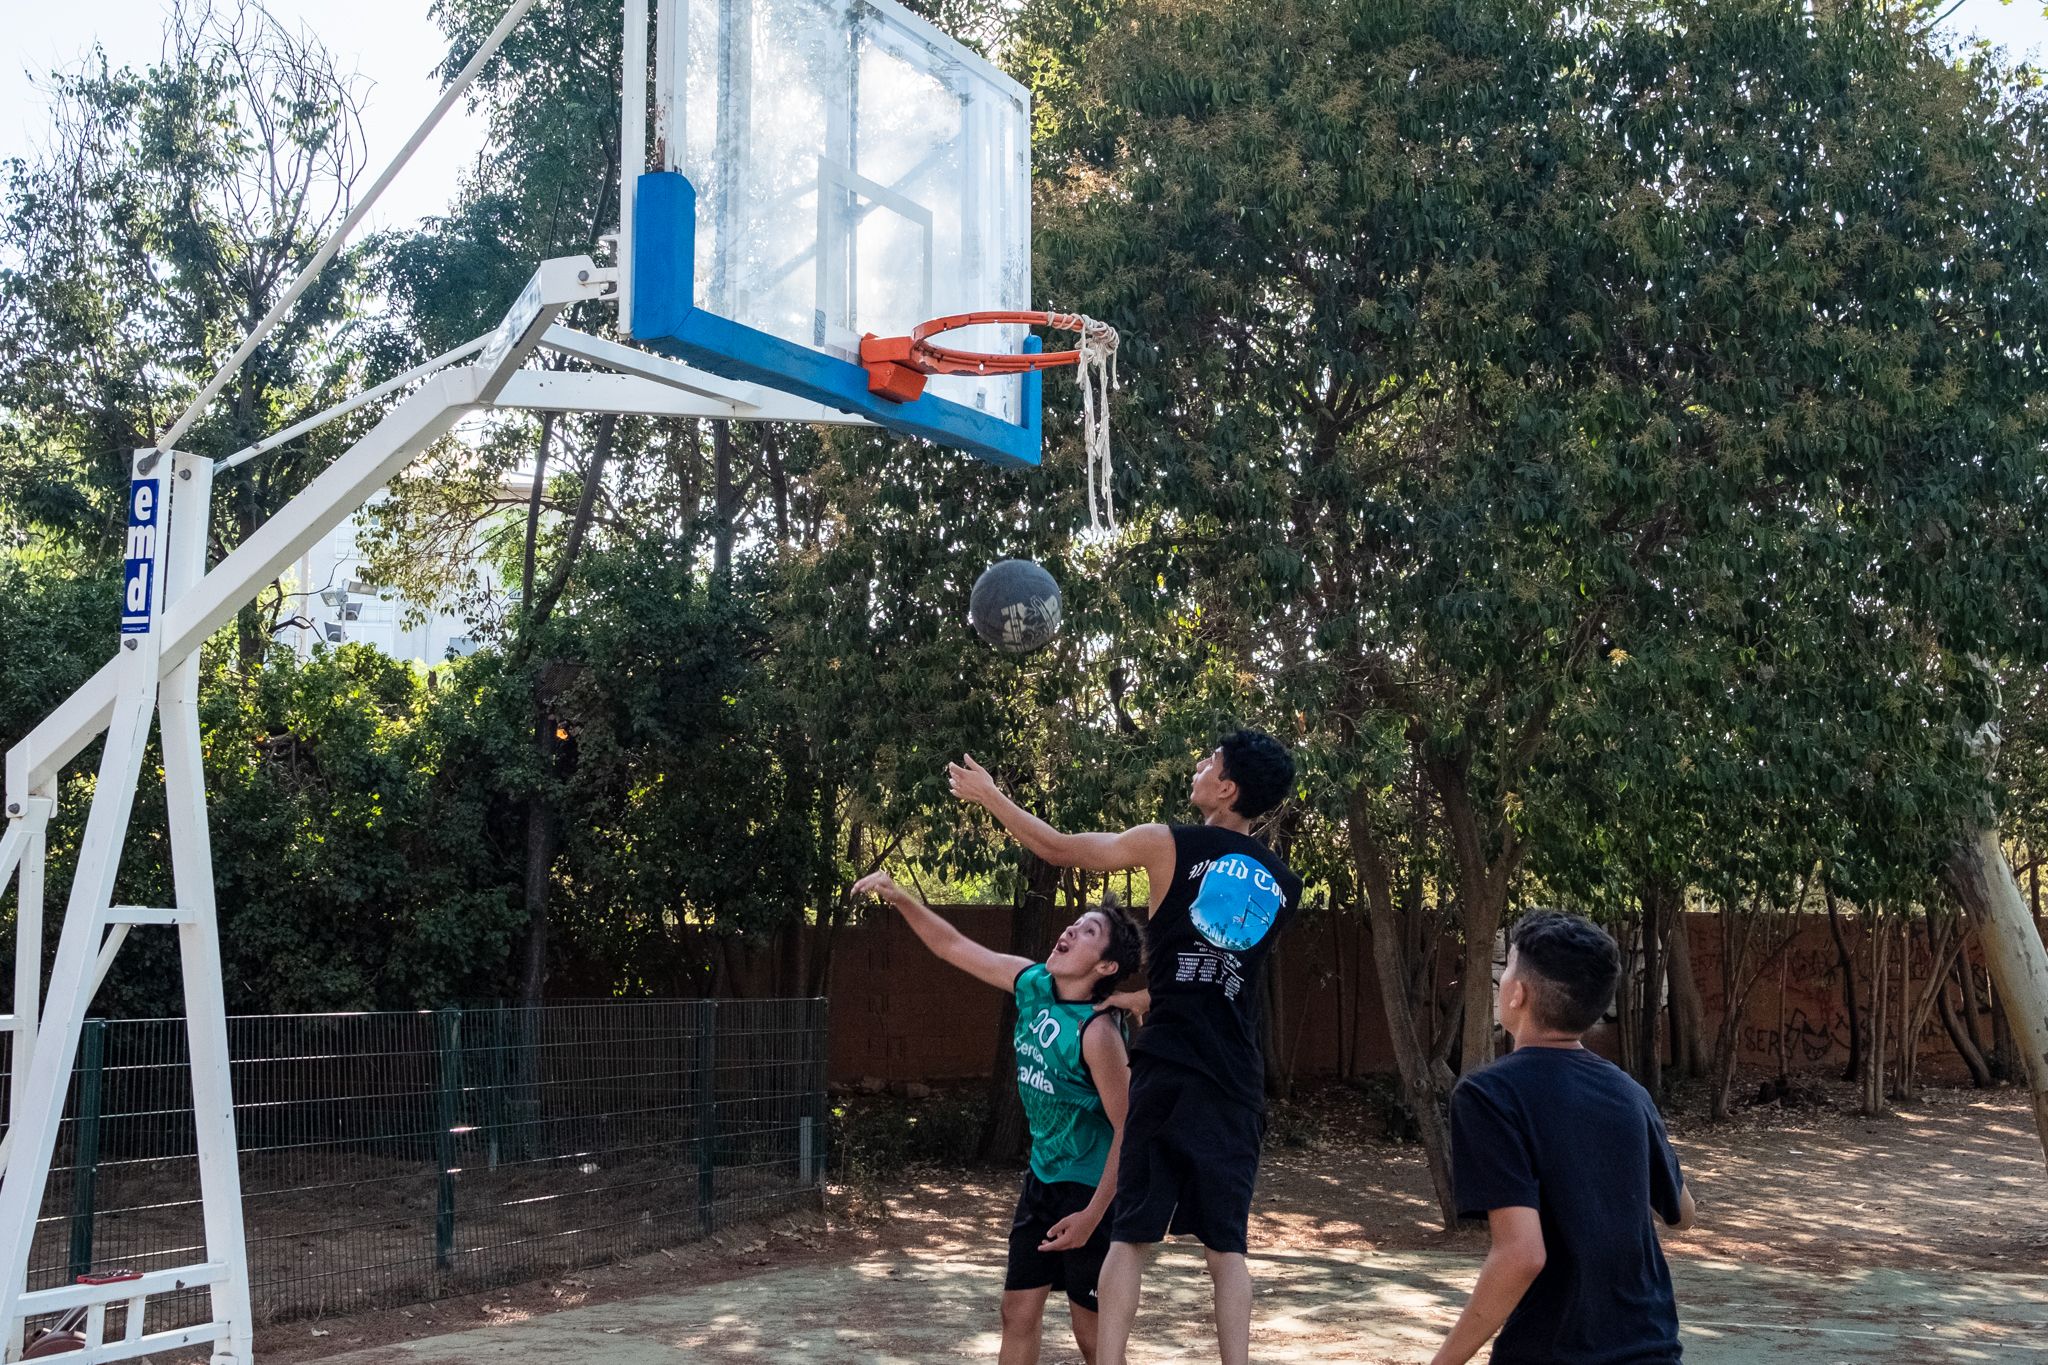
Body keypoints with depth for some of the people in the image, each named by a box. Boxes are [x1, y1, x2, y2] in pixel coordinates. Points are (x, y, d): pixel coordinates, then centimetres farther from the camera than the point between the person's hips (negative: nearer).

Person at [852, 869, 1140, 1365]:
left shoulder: (1097, 1031, -25)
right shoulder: (1031, 983, -4)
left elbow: (1127, 1130, -22)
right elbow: (955, 947, 6)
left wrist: (1092, 1215, -23)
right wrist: (900, 898, -6)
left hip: (1091, 1190, -7)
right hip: (1042, 1179, 7)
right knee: (1018, 1311, 12)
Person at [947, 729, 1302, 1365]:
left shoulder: (1170, 845, -3)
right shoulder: (1283, 887, 10)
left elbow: (1059, 849, 7)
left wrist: (989, 794, 21)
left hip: (1167, 1071, -3)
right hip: (1238, 1084, 3)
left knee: (1130, 1235, 5)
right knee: (1227, 1244, 9)